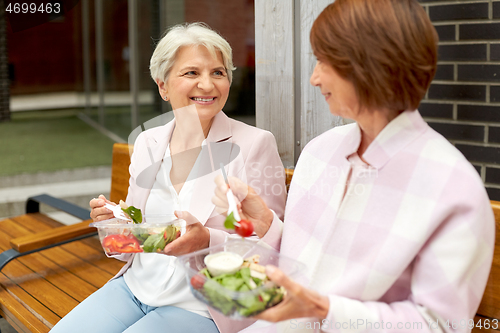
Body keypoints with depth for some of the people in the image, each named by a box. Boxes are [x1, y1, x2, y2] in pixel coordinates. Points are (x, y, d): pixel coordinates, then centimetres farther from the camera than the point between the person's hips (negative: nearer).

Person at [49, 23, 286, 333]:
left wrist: (208, 240, -27)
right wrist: (113, 222, -9)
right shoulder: (146, 143, 6)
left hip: (203, 306, -5)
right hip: (136, 287, 5)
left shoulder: (255, 144, -9)